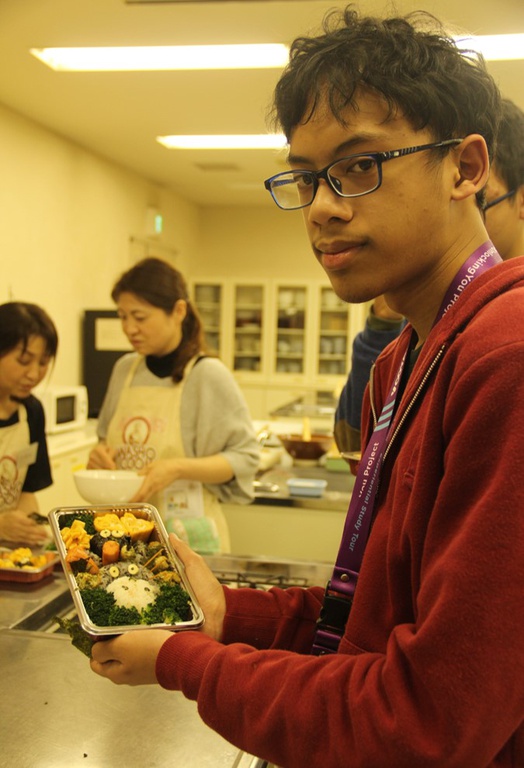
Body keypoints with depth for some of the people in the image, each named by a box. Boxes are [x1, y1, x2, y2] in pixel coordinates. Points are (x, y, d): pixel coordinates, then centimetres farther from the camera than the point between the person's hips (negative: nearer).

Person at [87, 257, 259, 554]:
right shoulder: (125, 369, 6)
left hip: (187, 536, -5)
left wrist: (178, 468, -22)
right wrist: (102, 454, -1)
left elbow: (244, 459, -10)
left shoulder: (208, 375, -11)